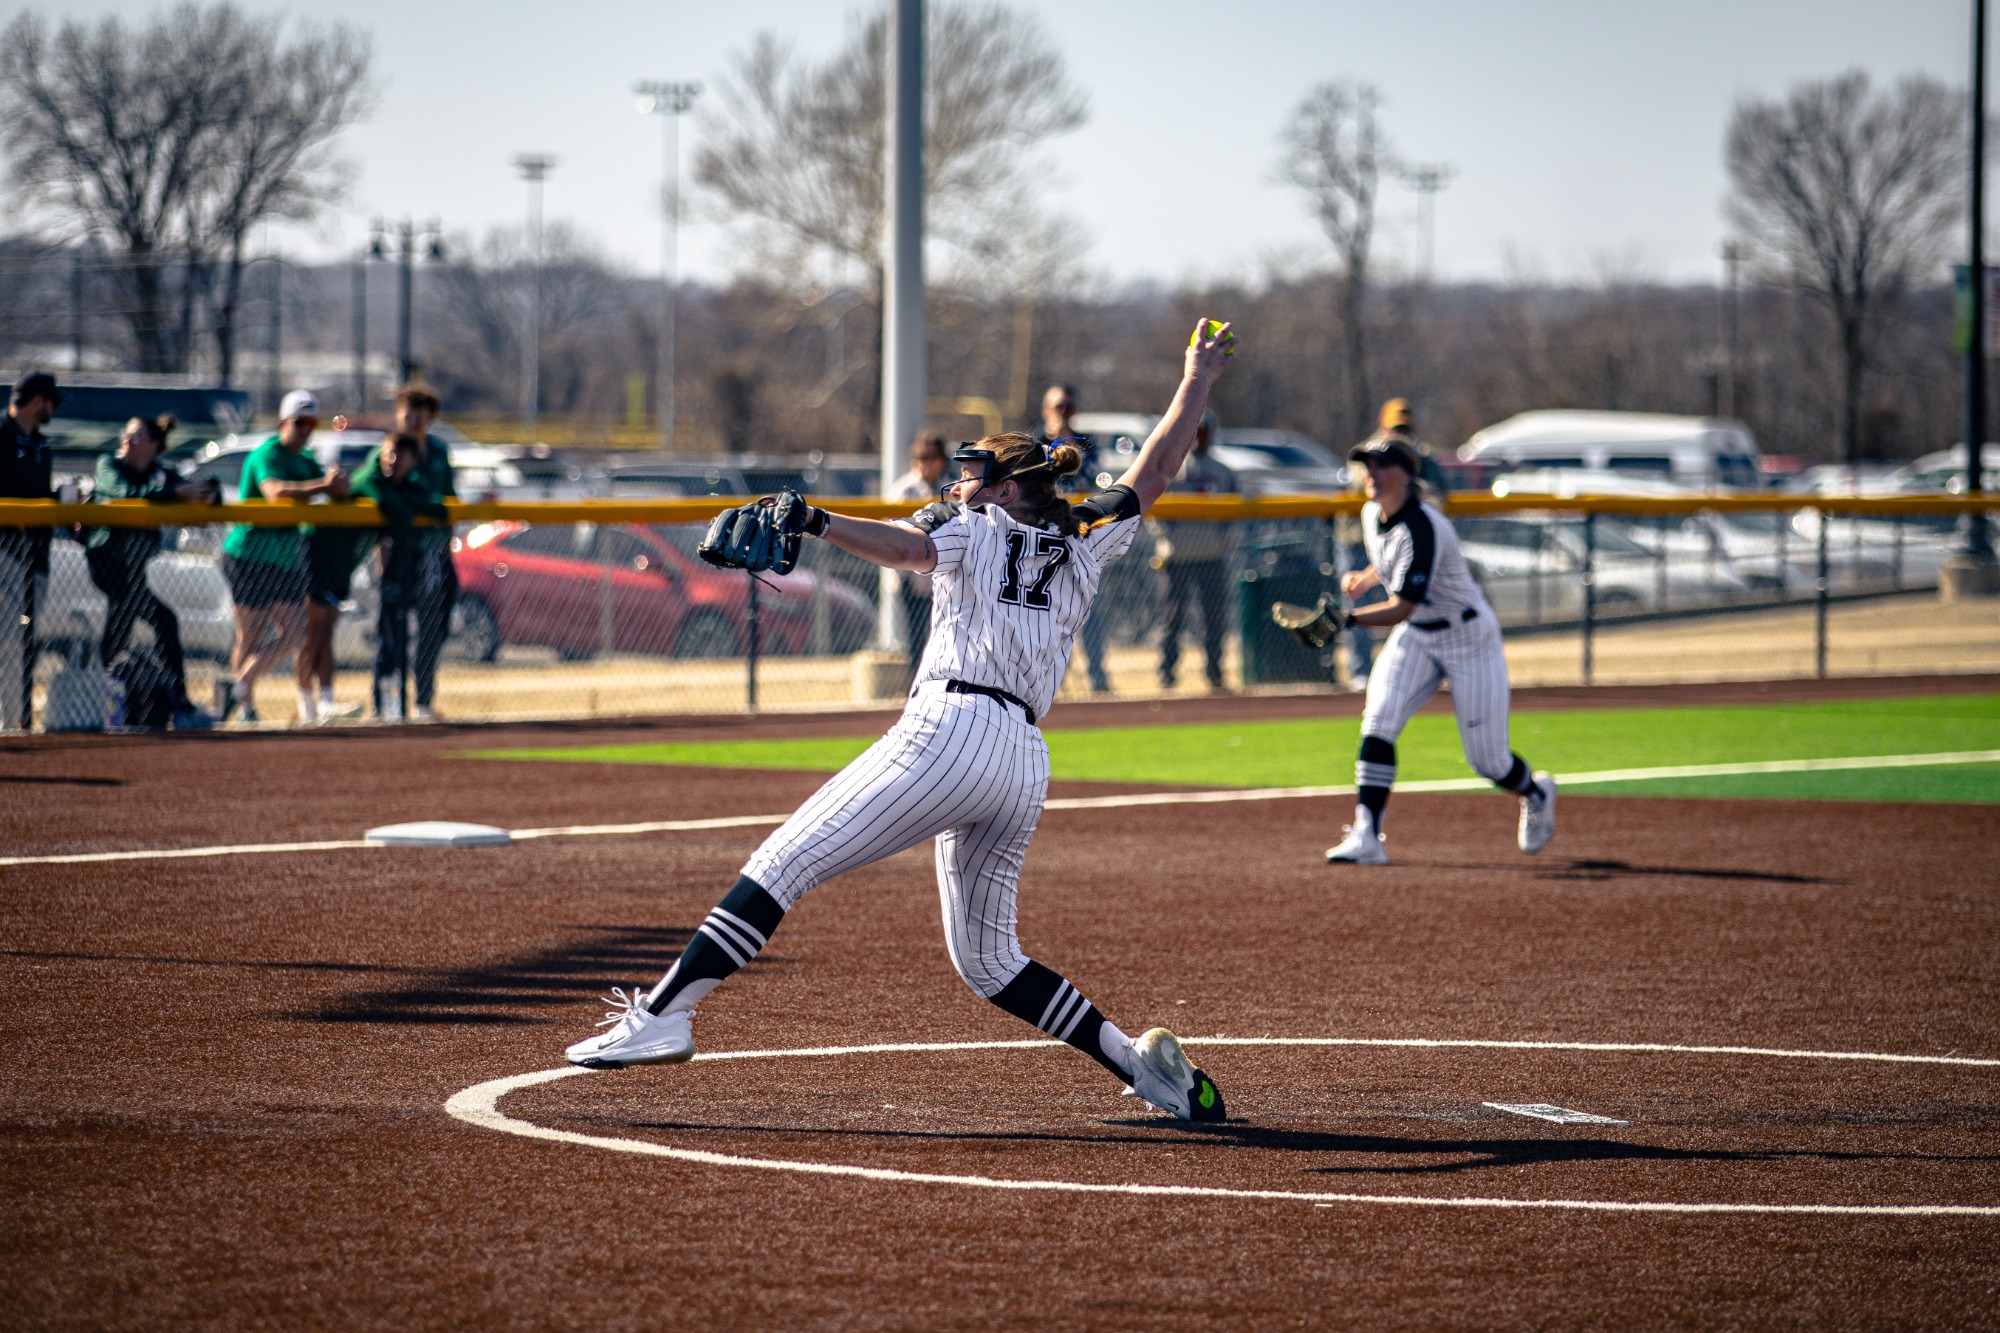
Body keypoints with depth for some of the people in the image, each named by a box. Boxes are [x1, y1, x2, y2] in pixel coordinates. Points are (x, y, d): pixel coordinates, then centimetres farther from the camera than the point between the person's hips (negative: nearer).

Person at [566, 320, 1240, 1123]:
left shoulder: (974, 533, 9)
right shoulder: (1083, 545, 24)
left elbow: (908, 549, -12)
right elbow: (1155, 470, 33)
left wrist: (815, 522, -26)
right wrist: (1198, 383, 46)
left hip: (949, 732, -7)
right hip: (1025, 766, 7)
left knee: (782, 867, -11)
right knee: (988, 958, 18)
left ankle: (662, 1015, -22)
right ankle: (1135, 1060, 5)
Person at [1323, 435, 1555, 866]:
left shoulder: (1421, 529, -30)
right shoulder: (1372, 515, -3)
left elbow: (1402, 608, -35)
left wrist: (1347, 619, -46)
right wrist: (1364, 579, 2)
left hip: (1469, 639, -7)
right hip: (1415, 637, 7)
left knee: (1487, 761, 1)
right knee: (1377, 724, -16)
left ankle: (1535, 794, 35)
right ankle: (1365, 838, -20)